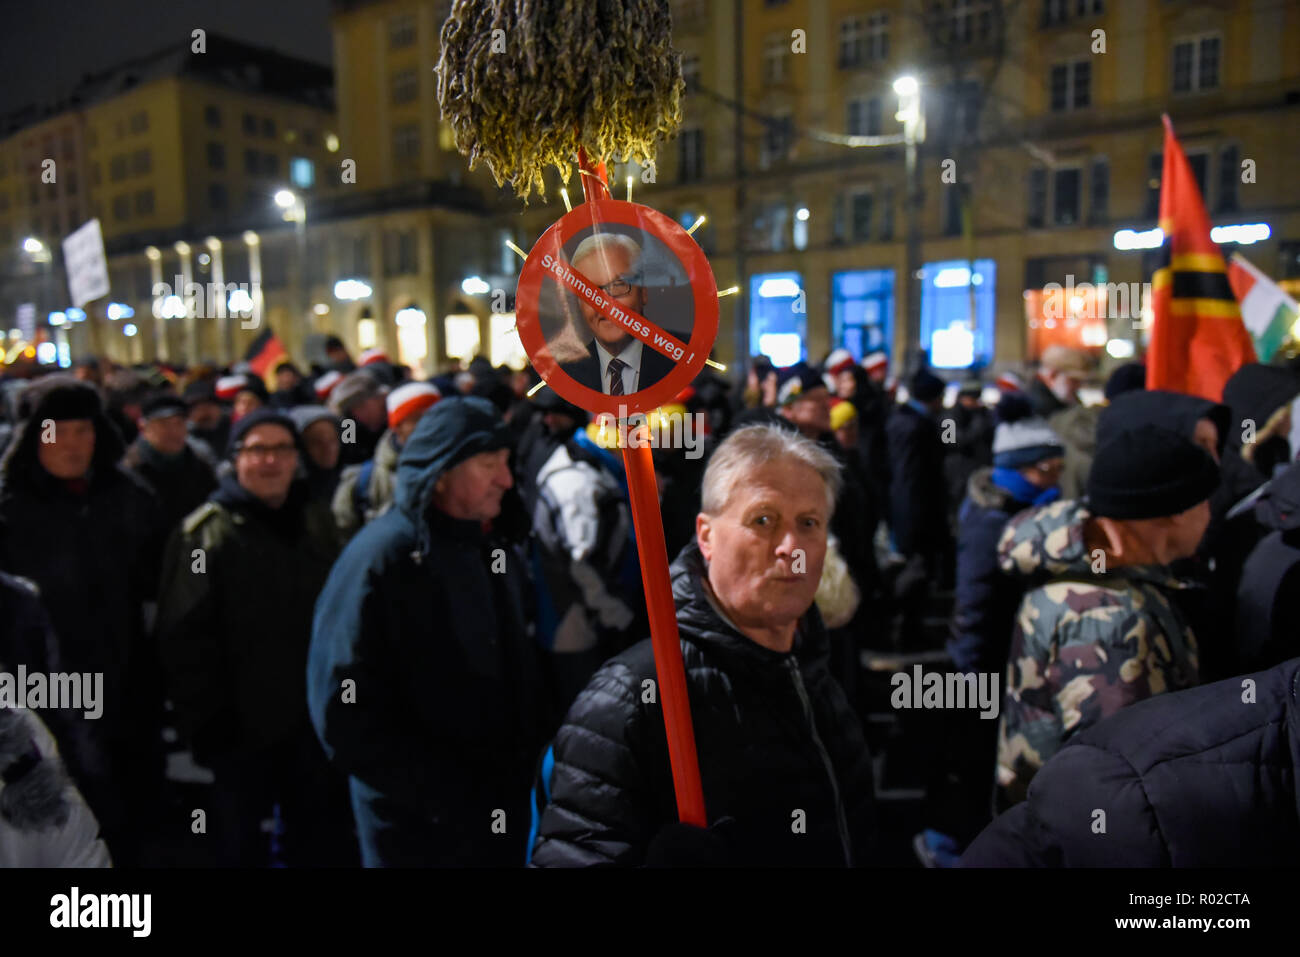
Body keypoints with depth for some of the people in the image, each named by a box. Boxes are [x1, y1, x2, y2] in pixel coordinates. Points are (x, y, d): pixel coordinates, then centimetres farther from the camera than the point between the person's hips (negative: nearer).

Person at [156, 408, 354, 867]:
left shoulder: (318, 524, 6)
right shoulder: (206, 532, -10)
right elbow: (185, 639, -14)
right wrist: (206, 724, -17)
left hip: (313, 718, 5)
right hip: (242, 726, -4)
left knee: (324, 842, 19)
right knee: (241, 845, 15)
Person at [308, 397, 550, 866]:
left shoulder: (502, 549, 6)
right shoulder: (382, 556, -16)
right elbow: (345, 713, -20)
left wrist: (530, 758, 0)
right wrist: (450, 797, -18)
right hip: (418, 828, -6)